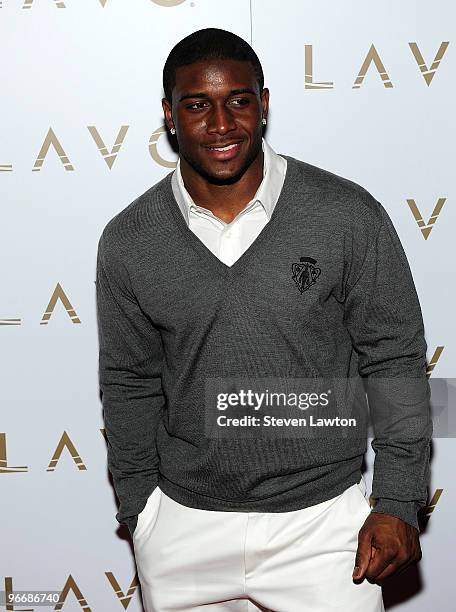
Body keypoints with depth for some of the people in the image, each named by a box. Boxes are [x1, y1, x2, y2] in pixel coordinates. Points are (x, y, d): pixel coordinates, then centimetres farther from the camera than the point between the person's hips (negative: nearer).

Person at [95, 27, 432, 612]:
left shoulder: (349, 216, -10)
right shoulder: (128, 241, -4)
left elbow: (394, 359, -3)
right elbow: (130, 385, 5)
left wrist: (398, 502, -5)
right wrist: (140, 513, 8)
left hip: (323, 517, -1)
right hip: (184, 522, 2)